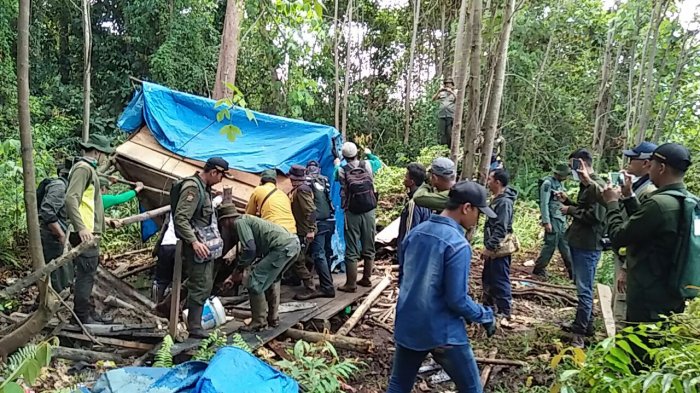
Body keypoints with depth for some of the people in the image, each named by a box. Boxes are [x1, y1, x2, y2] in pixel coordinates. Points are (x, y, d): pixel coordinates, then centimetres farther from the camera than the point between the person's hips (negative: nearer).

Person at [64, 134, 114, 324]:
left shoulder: (89, 168, 18)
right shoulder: (83, 168, -12)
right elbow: (71, 199, -23)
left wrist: (107, 220, 28)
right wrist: (81, 228, -29)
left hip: (90, 232, 10)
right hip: (85, 234, -10)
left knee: (87, 274, 15)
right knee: (85, 275, -5)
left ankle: (87, 312, 24)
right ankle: (82, 317, 1)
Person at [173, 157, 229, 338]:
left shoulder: (203, 187, 13)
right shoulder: (193, 187, -18)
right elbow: (180, 218, -25)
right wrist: (194, 241, -31)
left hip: (205, 244, 10)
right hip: (198, 246, -10)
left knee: (204, 285, 17)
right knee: (200, 286, -4)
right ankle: (195, 328, 5)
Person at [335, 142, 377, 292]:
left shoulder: (342, 170, -9)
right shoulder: (366, 165, -3)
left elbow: (343, 192, 2)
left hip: (352, 213, -2)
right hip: (369, 212, 3)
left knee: (351, 250, 2)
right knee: (368, 247, 14)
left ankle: (351, 283, 3)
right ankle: (366, 278, 23)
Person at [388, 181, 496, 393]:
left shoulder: (415, 232, 2)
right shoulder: (458, 244, -20)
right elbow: (457, 299, -20)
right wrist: (486, 316, -3)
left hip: (407, 327, 6)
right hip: (442, 333, -6)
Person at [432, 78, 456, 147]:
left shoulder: (455, 92, 13)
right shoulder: (442, 93, 20)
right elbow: (433, 99, 11)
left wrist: (451, 92, -10)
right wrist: (438, 91, -2)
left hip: (451, 116, -3)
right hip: (441, 115, 3)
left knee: (450, 134, -9)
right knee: (441, 133, -1)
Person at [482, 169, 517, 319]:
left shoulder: (504, 201, -20)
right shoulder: (498, 199, 12)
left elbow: (500, 229, -25)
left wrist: (489, 247, -24)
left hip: (499, 249, -11)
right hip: (493, 248, 11)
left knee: (500, 280, -2)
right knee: (488, 278, 19)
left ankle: (504, 311, 8)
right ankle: (488, 306, 32)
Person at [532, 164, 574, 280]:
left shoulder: (560, 183, 14)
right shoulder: (547, 183, -12)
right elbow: (544, 204, -16)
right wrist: (546, 222, -19)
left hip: (562, 219, 8)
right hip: (553, 219, -8)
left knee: (565, 245, 11)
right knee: (550, 245, -4)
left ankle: (572, 272, 18)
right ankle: (539, 270, 7)